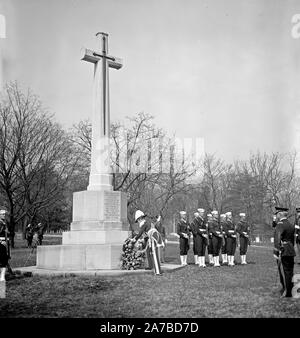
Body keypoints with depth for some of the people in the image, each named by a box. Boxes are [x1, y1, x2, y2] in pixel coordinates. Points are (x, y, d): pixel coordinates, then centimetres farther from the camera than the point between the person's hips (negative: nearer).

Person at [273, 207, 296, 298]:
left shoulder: (280, 225, -13)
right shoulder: (291, 225, 14)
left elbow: (278, 239, -22)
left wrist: (276, 252, -23)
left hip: (283, 252, -8)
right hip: (291, 252, 8)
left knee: (284, 272, -2)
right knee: (290, 271, 15)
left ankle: (287, 292, 1)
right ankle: (291, 290, 25)